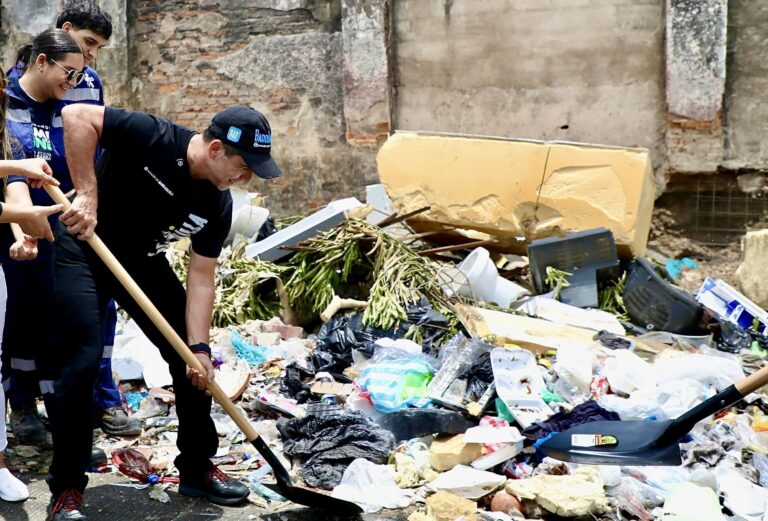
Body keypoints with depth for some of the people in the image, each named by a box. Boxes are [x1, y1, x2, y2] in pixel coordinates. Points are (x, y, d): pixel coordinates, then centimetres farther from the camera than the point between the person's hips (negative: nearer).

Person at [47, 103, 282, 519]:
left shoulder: (217, 204, -11)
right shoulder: (154, 138, -29)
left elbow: (201, 278, -9)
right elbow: (77, 116, -33)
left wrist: (199, 347, -16)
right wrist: (88, 192, -36)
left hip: (143, 259, 6)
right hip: (84, 249, -6)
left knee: (192, 363, 3)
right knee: (83, 363, -14)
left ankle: (197, 469, 19)